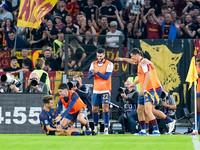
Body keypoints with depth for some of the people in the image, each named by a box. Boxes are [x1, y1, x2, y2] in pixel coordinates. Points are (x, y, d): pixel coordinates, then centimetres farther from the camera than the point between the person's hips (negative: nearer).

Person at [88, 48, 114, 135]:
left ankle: (106, 129, -12)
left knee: (105, 108, -13)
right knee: (94, 110, 8)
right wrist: (93, 73, -20)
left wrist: (97, 72, -26)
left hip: (105, 90, -5)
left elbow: (107, 76, -17)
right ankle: (96, 127, 26)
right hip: (96, 91, 5)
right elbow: (89, 76, 2)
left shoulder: (109, 64, -6)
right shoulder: (93, 64, 8)